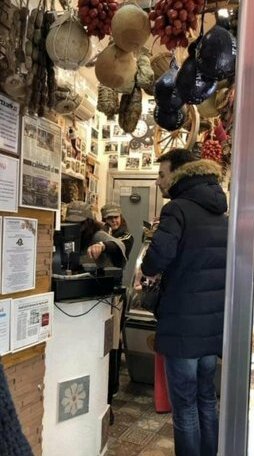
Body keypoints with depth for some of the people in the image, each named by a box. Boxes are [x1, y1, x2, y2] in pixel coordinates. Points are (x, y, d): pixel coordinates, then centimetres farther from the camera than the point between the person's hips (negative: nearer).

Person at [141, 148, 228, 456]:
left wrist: (148, 271, -7)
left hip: (184, 325, -8)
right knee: (207, 399, 20)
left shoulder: (178, 208, -13)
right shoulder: (220, 214, 12)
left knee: (185, 405, 6)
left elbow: (159, 255, -29)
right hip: (215, 323, 8)